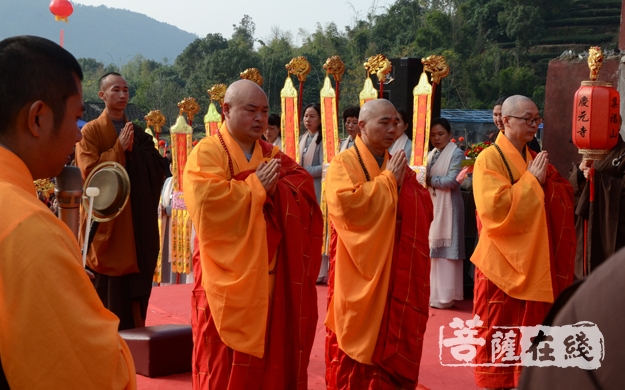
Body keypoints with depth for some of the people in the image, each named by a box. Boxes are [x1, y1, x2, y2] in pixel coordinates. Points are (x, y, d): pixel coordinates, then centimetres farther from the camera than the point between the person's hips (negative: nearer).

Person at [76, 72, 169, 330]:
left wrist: (134, 149, -9)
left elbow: (160, 168, 4)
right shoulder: (91, 131, -2)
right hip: (106, 221, -5)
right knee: (107, 292, -2)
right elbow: (89, 171, -15)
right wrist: (119, 148, -13)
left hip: (137, 224, 5)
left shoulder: (137, 133, 14)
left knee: (135, 290, 7)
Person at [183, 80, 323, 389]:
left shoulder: (275, 156, 14)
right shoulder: (206, 153, -3)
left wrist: (274, 186, -17)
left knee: (273, 355, 7)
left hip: (271, 278, 5)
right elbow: (207, 201, -21)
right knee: (226, 362, -1)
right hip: (229, 278, -5)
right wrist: (256, 186, -13)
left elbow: (306, 190, 0)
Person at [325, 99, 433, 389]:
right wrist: (387, 180, -14)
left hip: (396, 275, 5)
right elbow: (345, 204, -25)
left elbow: (425, 211, 7)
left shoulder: (398, 166, 12)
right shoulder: (343, 164, -6)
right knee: (356, 340, 2)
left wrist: (403, 182, -10)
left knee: (393, 341, 9)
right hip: (358, 276, -5)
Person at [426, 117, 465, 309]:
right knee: (431, 250, 8)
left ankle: (444, 296, 1)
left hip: (447, 207, -7)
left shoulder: (456, 153, -6)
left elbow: (452, 181, -16)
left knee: (445, 251, -4)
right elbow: (426, 179, 13)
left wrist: (429, 180, -9)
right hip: (431, 206, 7)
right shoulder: (431, 155, 16)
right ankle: (432, 293, 14)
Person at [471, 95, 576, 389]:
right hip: (502, 260, -7)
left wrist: (548, 179, -7)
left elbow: (563, 199, 13)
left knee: (529, 326, 11)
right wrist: (530, 180, -18)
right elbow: (494, 208, -24)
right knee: (497, 329, 1)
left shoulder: (534, 158, 12)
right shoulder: (489, 159, -11)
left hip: (533, 260, 7)